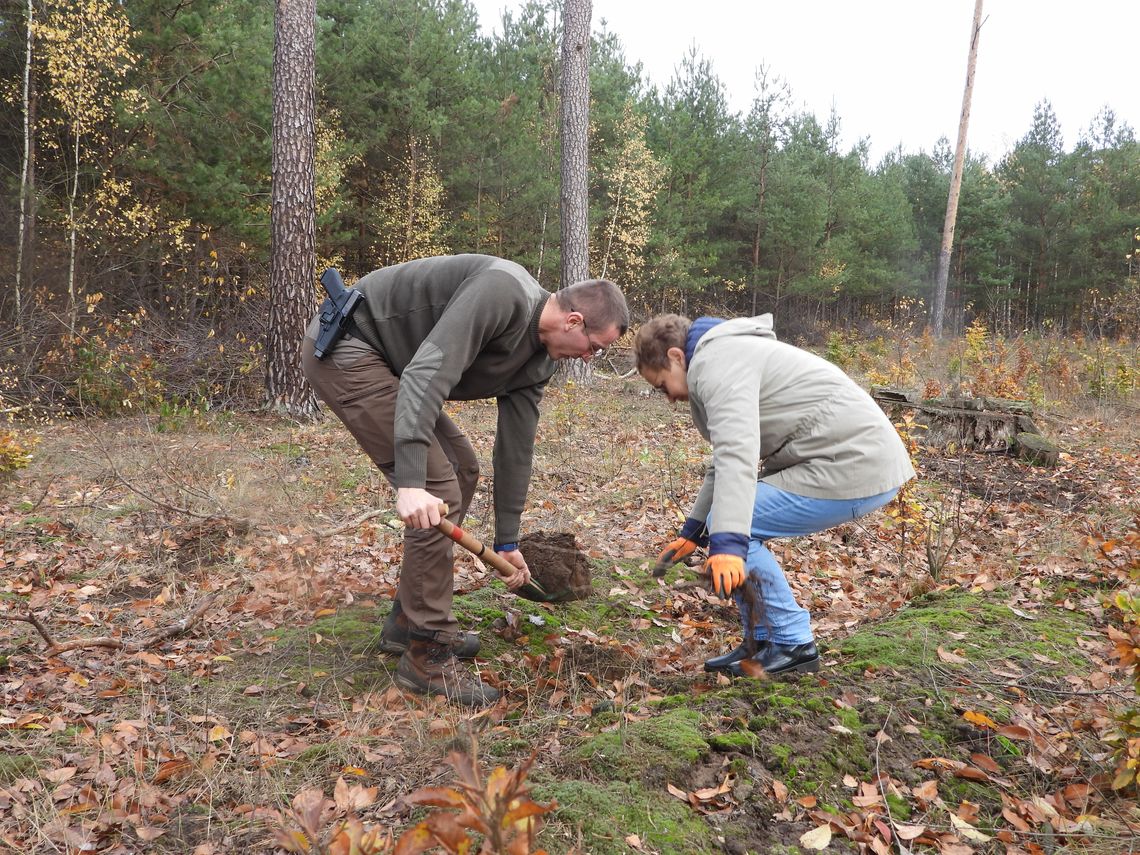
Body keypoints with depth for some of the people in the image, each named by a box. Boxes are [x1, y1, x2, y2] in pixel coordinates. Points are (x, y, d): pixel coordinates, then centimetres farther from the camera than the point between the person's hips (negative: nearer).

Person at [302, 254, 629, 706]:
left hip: (381, 359, 10)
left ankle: (408, 623, 22)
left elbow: (515, 447, 10)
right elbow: (427, 373, -34)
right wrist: (410, 482, -39)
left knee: (462, 469, 13)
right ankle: (426, 656, -3)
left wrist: (507, 541, 14)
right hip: (344, 349, -10)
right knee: (439, 487, -15)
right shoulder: (503, 292, -24)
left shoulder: (538, 360, 4)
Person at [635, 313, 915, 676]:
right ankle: (764, 643, 19)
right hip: (865, 458, 11)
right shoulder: (728, 354, 22)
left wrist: (727, 543, -36)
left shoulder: (715, 361, -12)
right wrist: (692, 531, 28)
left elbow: (737, 453, -28)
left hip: (854, 466, -11)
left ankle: (790, 644, 3)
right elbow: (726, 458, 27)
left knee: (732, 525, -8)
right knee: (731, 520, 13)